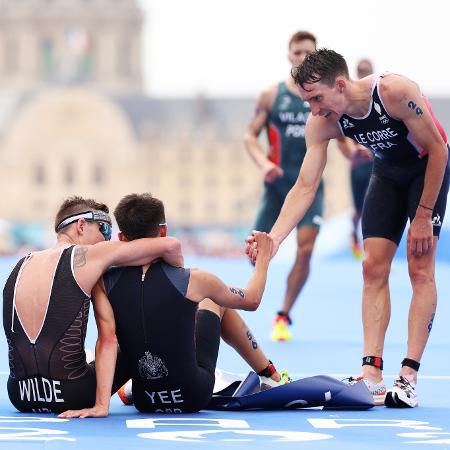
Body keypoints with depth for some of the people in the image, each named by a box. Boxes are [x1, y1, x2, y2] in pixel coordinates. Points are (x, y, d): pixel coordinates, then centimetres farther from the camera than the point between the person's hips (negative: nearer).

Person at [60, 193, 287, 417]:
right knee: (215, 303, 29)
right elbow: (251, 300, 2)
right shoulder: (192, 281, -14)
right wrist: (263, 259, 20)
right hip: (193, 398, -2)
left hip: (145, 402, 2)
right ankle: (272, 377, 45)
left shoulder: (105, 283, -11)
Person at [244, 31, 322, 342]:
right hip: (277, 184, 0)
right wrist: (263, 163, -15)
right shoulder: (271, 96, 2)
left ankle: (284, 317, 0)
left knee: (305, 250, -14)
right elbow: (251, 136, 3)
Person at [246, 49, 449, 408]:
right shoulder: (323, 124, -19)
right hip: (388, 173, 5)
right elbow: (305, 187, -19)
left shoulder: (396, 91, -35)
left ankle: (408, 378, -15)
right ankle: (372, 373, -5)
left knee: (420, 269, -13)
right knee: (373, 268, -4)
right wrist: (272, 240, -32)